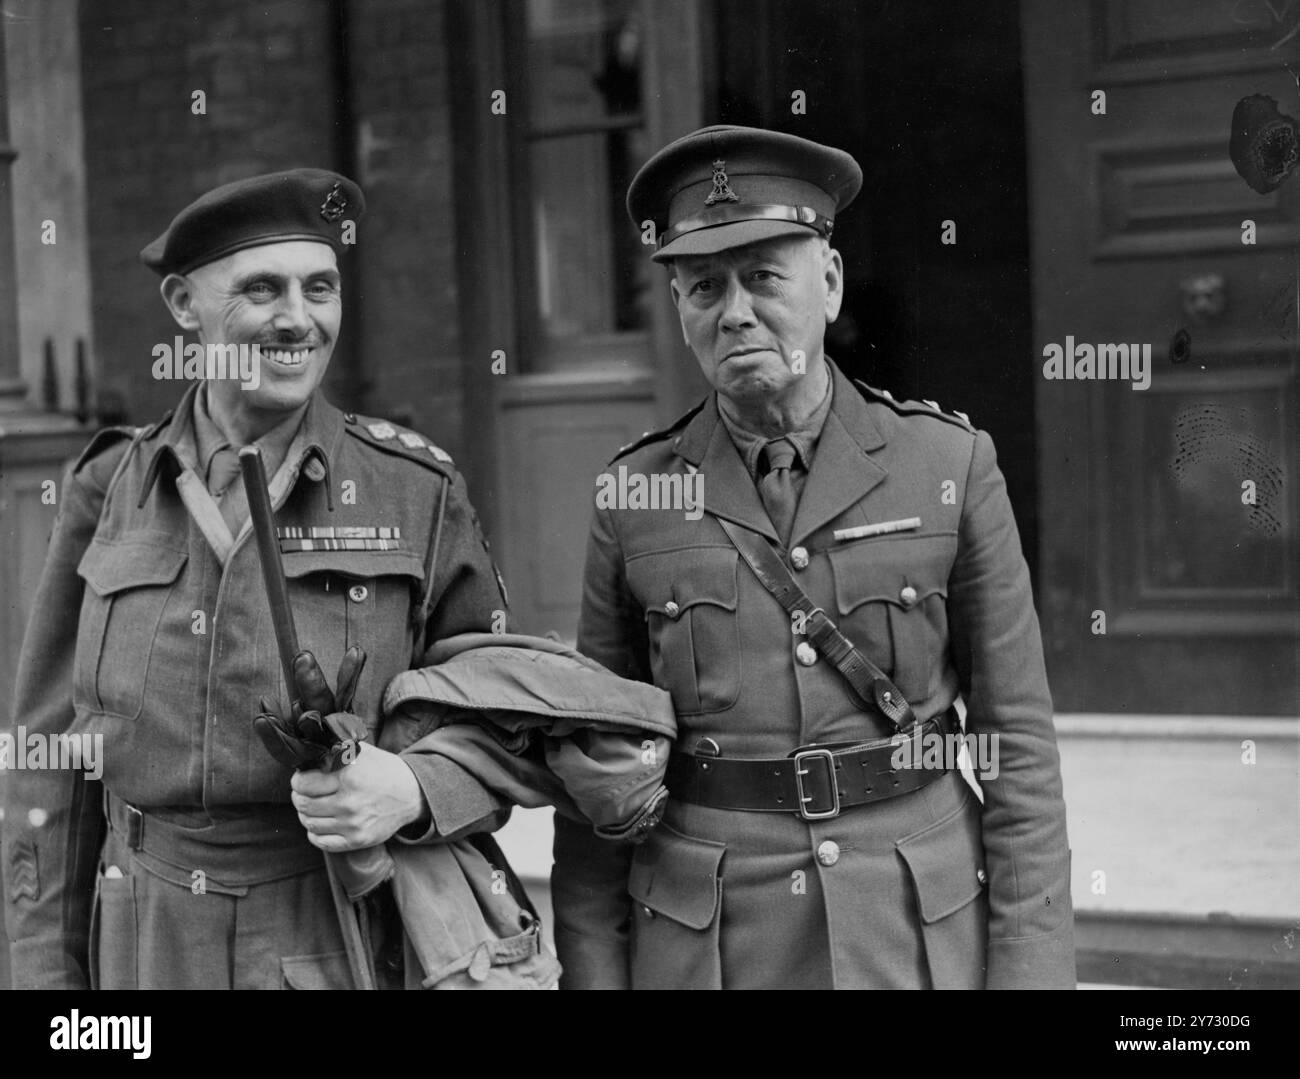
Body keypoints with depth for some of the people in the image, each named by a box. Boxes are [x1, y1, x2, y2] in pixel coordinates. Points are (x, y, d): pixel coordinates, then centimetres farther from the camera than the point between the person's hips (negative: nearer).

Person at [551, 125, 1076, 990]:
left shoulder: (949, 465, -3)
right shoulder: (634, 498, -1)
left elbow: (1017, 745, -2)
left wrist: (1030, 967, -6)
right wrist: (593, 971, -2)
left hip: (918, 935, 0)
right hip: (703, 945, 1)